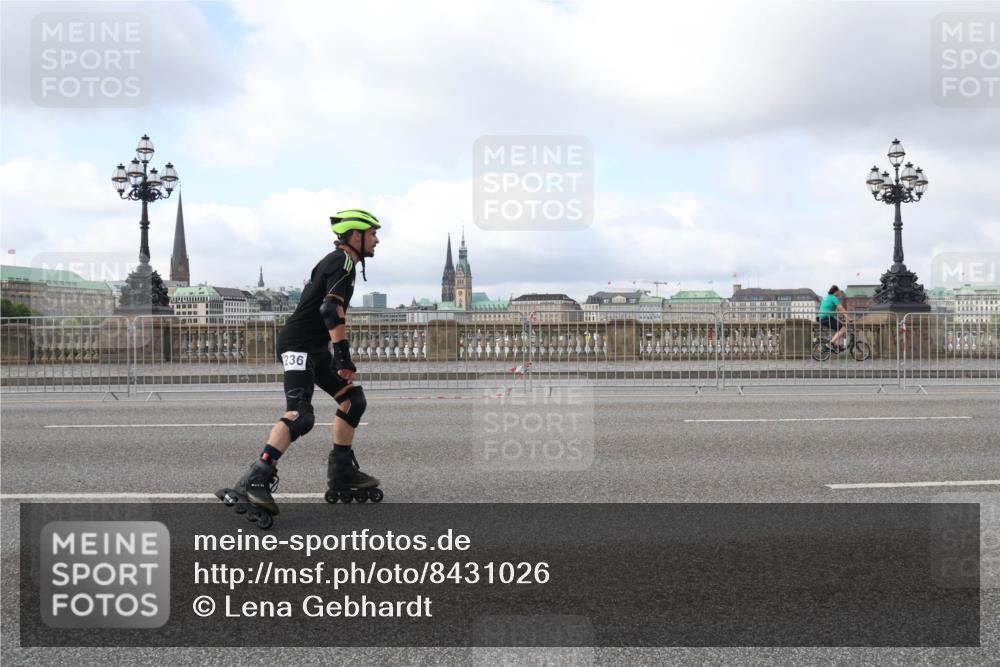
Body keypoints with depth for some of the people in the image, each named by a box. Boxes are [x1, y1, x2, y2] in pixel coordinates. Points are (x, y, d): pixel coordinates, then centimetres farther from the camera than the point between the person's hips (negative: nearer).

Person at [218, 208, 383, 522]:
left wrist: (339, 354, 32)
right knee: (300, 416, -23)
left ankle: (341, 473, 16)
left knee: (353, 399, 12)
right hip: (298, 347, -11)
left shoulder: (335, 261, 20)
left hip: (314, 348, 11)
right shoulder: (343, 262, -12)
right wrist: (344, 353, -28)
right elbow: (331, 309, -26)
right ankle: (255, 481, -26)